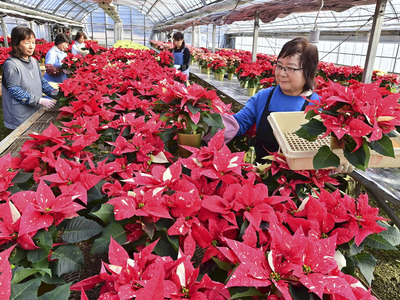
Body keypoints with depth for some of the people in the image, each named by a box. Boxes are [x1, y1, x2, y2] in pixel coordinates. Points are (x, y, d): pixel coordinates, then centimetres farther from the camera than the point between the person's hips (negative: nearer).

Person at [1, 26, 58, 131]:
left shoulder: (33, 61, 7)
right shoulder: (11, 64, -15)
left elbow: (42, 81, 13)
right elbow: (15, 91, -18)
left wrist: (56, 94, -1)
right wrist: (40, 101, -21)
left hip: (36, 111, 7)